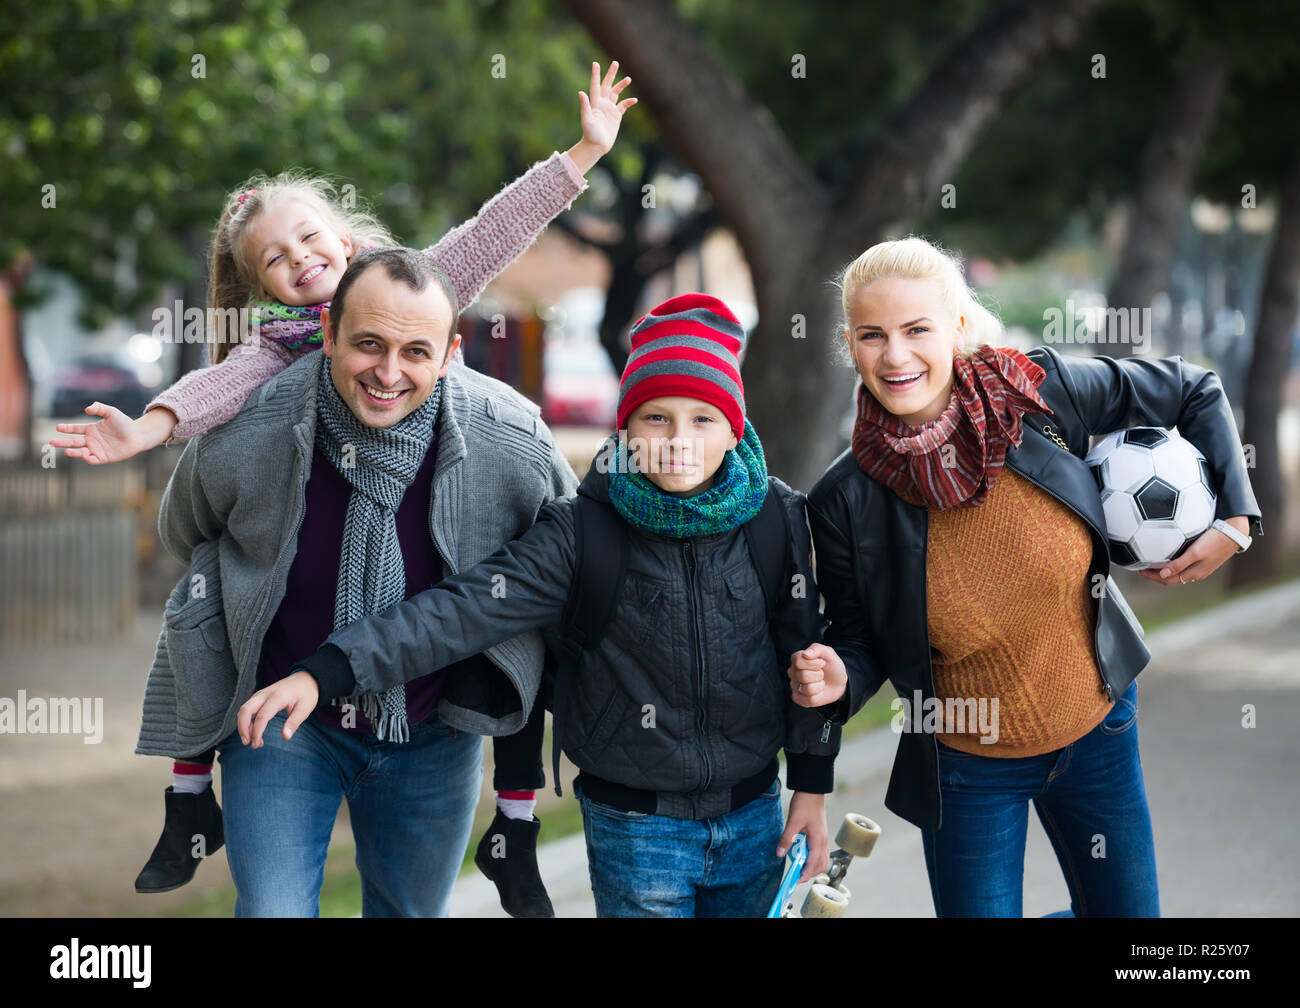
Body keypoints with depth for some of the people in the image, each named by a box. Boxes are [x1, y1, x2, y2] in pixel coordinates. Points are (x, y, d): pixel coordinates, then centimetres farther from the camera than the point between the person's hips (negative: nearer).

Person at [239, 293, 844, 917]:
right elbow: (467, 609, -20)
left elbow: (804, 648, 6)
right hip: (635, 827, -2)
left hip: (754, 819, 2)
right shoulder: (582, 533, -11)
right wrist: (322, 674, -31)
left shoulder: (776, 517, -4)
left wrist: (812, 785, 7)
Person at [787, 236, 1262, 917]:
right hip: (968, 768, -2)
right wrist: (838, 677, -27)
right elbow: (862, 640, -6)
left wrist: (1232, 521, -7)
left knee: (1124, 913, 16)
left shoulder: (1038, 390, -19)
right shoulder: (844, 501, -20)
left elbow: (1193, 393, -2)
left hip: (1098, 728, 2)